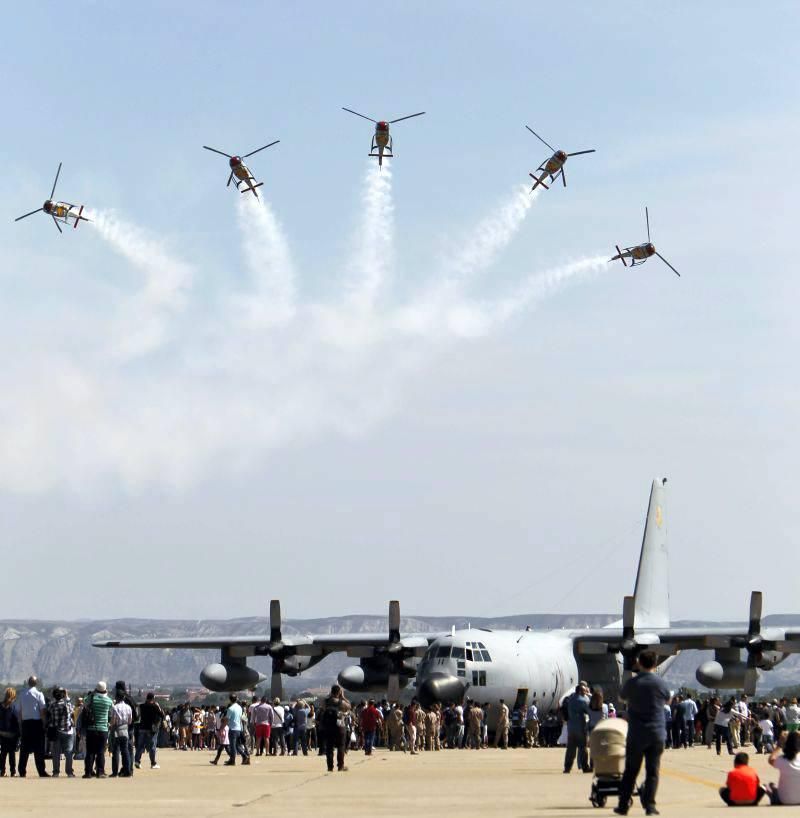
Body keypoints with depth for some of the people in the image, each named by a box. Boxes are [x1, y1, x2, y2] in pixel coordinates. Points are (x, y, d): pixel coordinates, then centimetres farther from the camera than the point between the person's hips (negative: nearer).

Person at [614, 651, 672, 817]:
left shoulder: (632, 683, -5)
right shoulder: (660, 683, -5)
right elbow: (668, 699, 14)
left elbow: (622, 697, 14)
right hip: (657, 734, 0)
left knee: (630, 771, 10)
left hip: (636, 735, 0)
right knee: (652, 771, 3)